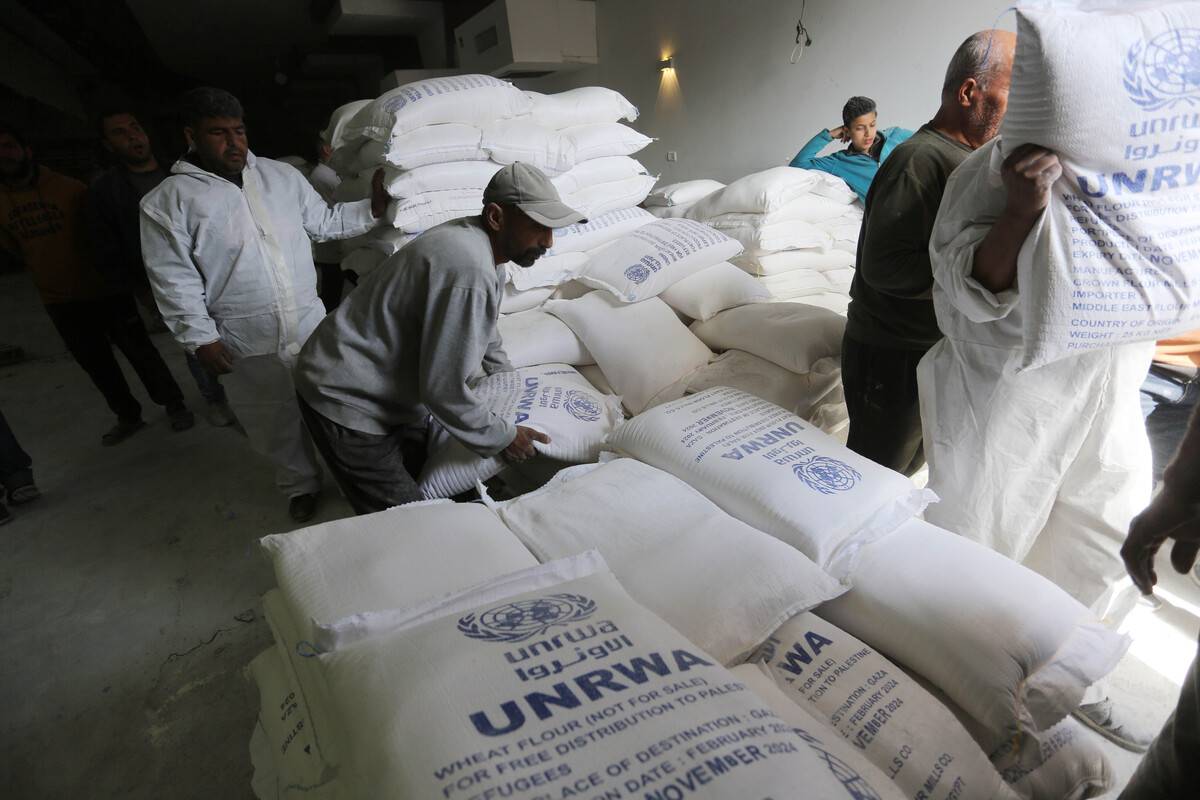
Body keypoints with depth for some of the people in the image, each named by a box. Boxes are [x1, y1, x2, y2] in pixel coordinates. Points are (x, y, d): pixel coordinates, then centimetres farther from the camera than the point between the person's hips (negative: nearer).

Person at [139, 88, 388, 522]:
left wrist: (372, 209, -1)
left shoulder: (282, 175, 5)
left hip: (310, 326, 3)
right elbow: (174, 280, -8)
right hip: (246, 345, -3)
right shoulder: (167, 201, -6)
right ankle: (301, 485, 35)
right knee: (278, 425, 12)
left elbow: (325, 222, 12)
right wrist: (201, 338, -12)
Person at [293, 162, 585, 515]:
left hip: (384, 387, 9)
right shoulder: (468, 272, -32)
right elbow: (444, 390, -29)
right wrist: (503, 437, -15)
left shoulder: (475, 240, 1)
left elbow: (482, 331, 17)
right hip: (345, 398, -9)